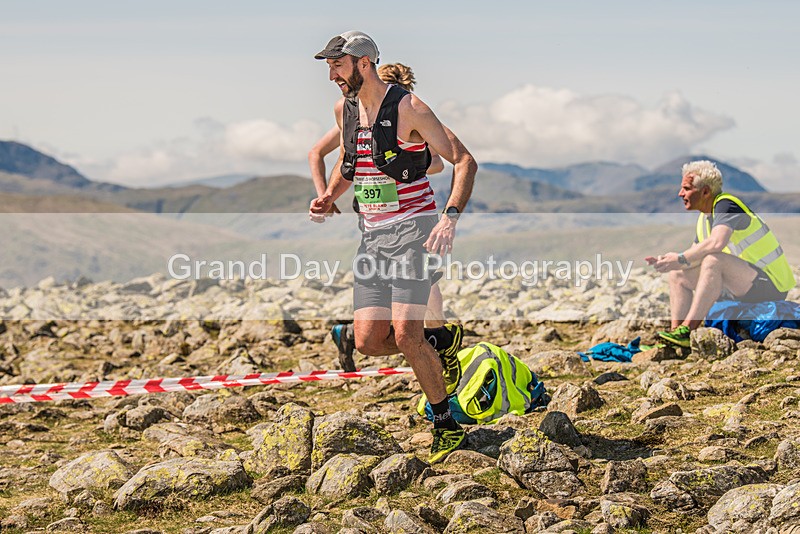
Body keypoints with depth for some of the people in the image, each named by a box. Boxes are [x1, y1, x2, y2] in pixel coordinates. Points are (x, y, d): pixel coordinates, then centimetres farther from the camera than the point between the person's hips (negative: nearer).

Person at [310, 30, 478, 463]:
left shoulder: (408, 108, -12)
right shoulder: (344, 110, 9)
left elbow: (464, 161, -12)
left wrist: (450, 218, -26)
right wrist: (329, 196, 8)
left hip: (413, 228, -7)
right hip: (371, 234, 7)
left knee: (405, 334, -18)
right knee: (368, 341, -2)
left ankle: (447, 425, 0)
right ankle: (442, 341, 26)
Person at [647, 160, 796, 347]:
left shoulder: (726, 205, -17)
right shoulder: (705, 217, 11)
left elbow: (716, 242, -36)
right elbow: (695, 255, 14)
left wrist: (681, 259, -25)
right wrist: (665, 261, -4)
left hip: (770, 287, -10)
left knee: (713, 260, -34)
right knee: (678, 275, 5)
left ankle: (686, 331, -34)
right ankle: (676, 333, -8)